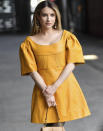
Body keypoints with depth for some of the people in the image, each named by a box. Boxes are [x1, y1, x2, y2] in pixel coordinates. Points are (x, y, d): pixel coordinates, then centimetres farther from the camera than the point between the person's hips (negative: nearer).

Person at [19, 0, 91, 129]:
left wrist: (54, 86, -13)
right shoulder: (30, 42, 3)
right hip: (42, 88, 0)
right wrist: (46, 92, -13)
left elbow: (71, 64, -4)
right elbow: (32, 71, -3)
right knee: (49, 126, -1)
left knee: (60, 125, 2)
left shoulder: (66, 36, 3)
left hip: (65, 87, 0)